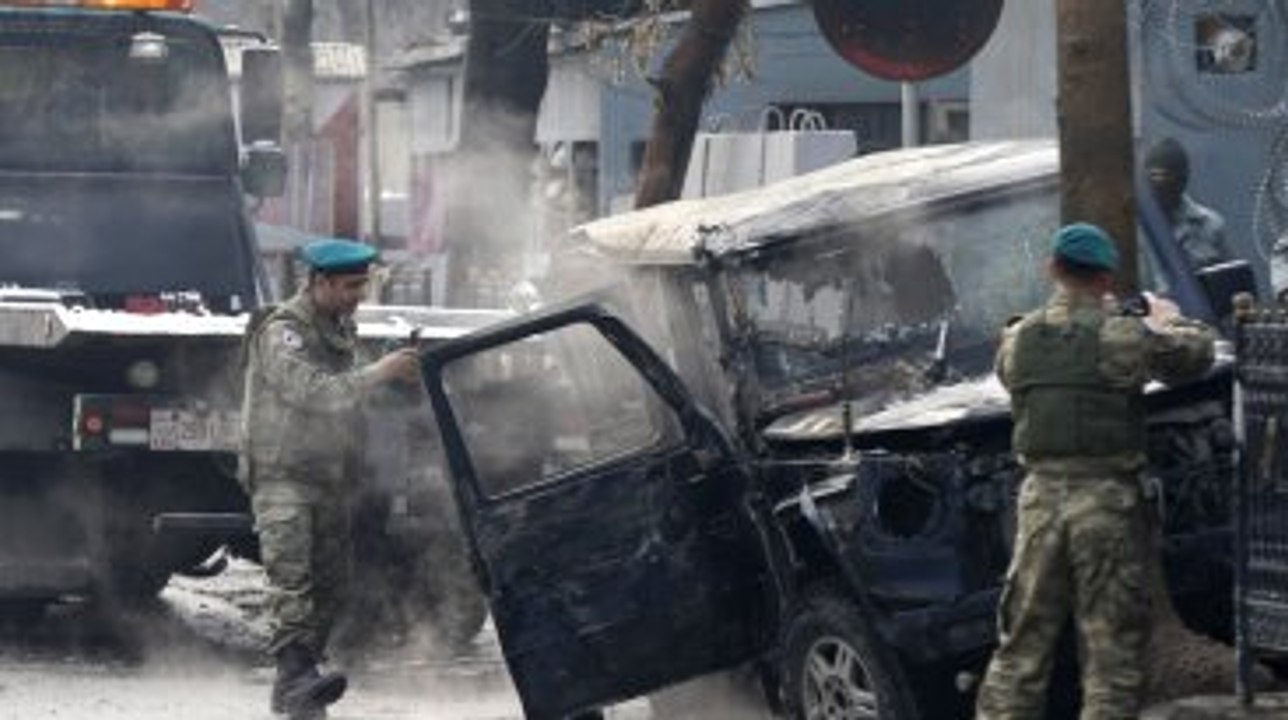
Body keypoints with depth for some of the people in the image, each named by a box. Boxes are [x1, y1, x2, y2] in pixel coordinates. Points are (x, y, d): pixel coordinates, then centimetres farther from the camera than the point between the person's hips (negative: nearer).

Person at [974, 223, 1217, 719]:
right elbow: (1196, 353, 3)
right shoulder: (1124, 336, -7)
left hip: (1041, 497, 4)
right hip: (1108, 499, -4)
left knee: (1020, 650, 11)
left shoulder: (1018, 340, 4)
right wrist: (1167, 321, 25)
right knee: (1112, 658, 1)